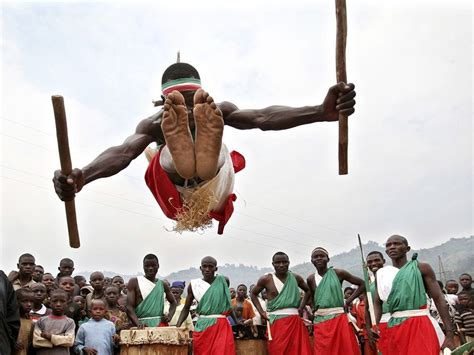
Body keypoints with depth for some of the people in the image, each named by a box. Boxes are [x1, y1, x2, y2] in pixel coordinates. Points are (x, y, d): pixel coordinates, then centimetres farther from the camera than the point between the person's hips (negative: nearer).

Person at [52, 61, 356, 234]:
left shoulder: (219, 113, -3)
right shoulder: (155, 124, -4)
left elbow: (261, 118, -23)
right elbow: (123, 151, -26)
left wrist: (321, 111, -43)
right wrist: (81, 176, -50)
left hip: (215, 197, 1)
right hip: (176, 202, 0)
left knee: (216, 153, -32)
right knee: (168, 152, -34)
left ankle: (206, 155, -67)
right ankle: (182, 156, -68)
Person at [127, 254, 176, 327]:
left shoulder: (163, 285, 11)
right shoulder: (134, 282, 1)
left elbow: (173, 302, 23)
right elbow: (129, 307, -6)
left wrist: (169, 316, 2)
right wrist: (138, 324, -22)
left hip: (160, 324, 2)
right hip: (143, 324, -2)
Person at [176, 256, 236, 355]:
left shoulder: (224, 281, 4)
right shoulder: (194, 285, 1)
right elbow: (186, 308, 8)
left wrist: (236, 321, 18)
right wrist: (177, 326, -5)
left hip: (221, 326, 0)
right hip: (202, 327, 0)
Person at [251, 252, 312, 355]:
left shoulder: (296, 278, 6)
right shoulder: (266, 279, -1)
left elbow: (308, 291, 23)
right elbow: (253, 294, 13)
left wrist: (302, 306, 10)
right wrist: (261, 312, 3)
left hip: (295, 321, 2)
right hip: (276, 322, -2)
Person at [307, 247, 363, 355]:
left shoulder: (338, 273, -2)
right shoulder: (311, 279, 6)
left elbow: (362, 284, 5)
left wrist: (348, 301, -2)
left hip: (339, 319, -2)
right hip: (320, 322, 2)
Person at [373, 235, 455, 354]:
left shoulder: (421, 268, 2)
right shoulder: (382, 274, 11)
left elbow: (439, 299, -2)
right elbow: (377, 303, 13)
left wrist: (449, 334, -8)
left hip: (420, 325, -3)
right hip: (394, 328, 3)